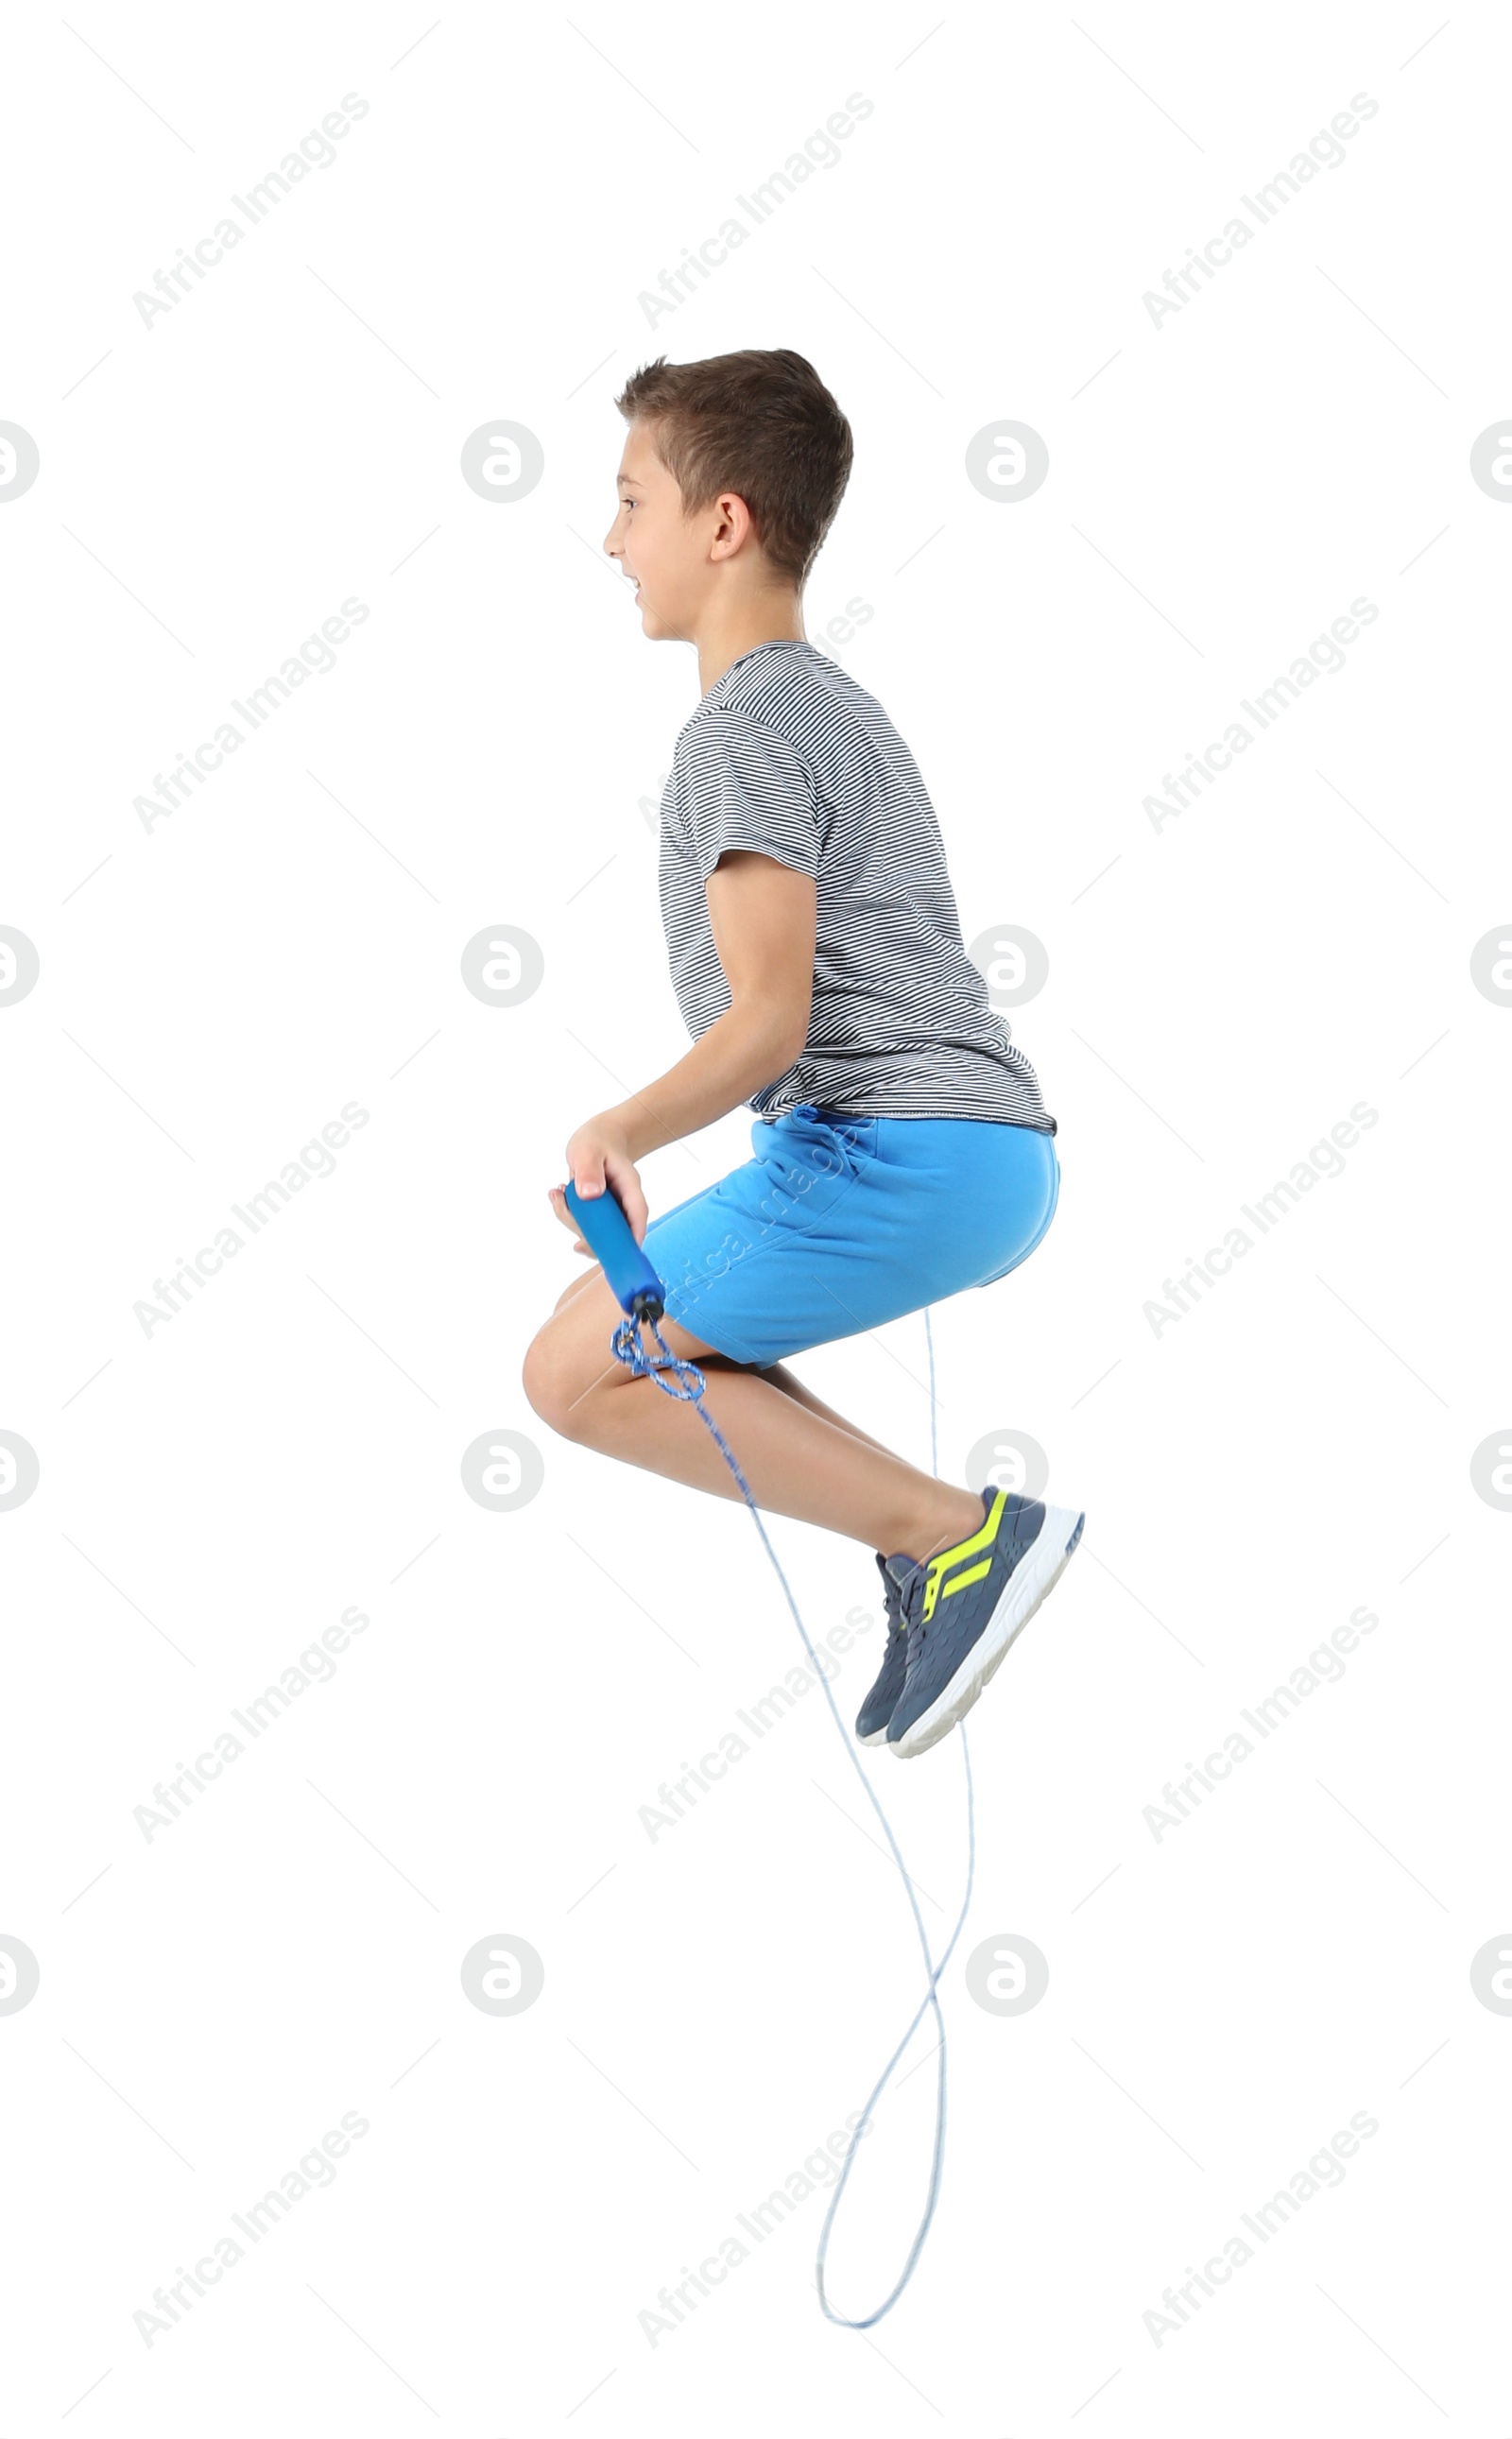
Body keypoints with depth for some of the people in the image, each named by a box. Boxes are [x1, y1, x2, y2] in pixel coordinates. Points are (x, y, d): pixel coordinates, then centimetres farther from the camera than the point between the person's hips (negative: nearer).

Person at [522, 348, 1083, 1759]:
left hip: (901, 1152, -10)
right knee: (639, 1343, 19)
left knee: (575, 1376, -6)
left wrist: (623, 1133, -33)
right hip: (989, 1157, 10)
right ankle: (939, 1559, 8)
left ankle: (959, 1536, -9)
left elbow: (770, 1014, -19)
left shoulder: (745, 729, -8)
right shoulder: (833, 704, 22)